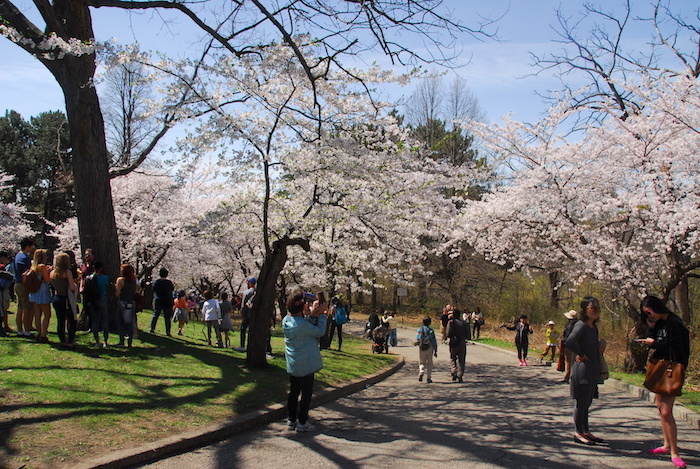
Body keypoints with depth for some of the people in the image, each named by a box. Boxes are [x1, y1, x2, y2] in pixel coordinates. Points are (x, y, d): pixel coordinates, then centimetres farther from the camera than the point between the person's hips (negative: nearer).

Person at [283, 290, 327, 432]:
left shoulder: (286, 321, -1)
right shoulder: (302, 325, -25)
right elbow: (320, 331, -14)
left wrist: (312, 317, -5)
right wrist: (321, 316, -3)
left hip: (292, 365, 8)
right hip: (306, 365, -8)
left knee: (293, 391, 17)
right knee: (306, 393, 5)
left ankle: (291, 420, 25)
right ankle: (302, 422, 10)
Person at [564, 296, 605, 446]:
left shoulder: (594, 327, 12)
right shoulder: (581, 325, -15)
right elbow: (569, 342, -30)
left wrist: (602, 342, 7)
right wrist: (581, 354, -18)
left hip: (592, 370, 9)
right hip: (582, 368, -9)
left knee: (586, 403, 16)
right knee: (581, 402, -1)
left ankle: (586, 431, 25)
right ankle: (578, 433, 8)